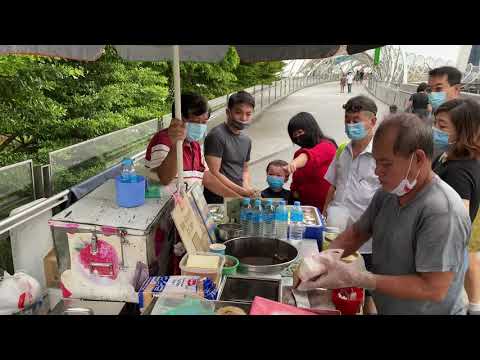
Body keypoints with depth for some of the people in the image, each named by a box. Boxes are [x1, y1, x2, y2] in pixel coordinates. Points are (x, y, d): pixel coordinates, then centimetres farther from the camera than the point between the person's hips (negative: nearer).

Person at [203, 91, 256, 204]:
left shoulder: (246, 140, 13)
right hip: (218, 199, -7)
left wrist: (246, 187, 2)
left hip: (240, 198, 7)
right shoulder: (217, 135, -11)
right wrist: (243, 191, -14)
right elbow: (213, 174, -15)